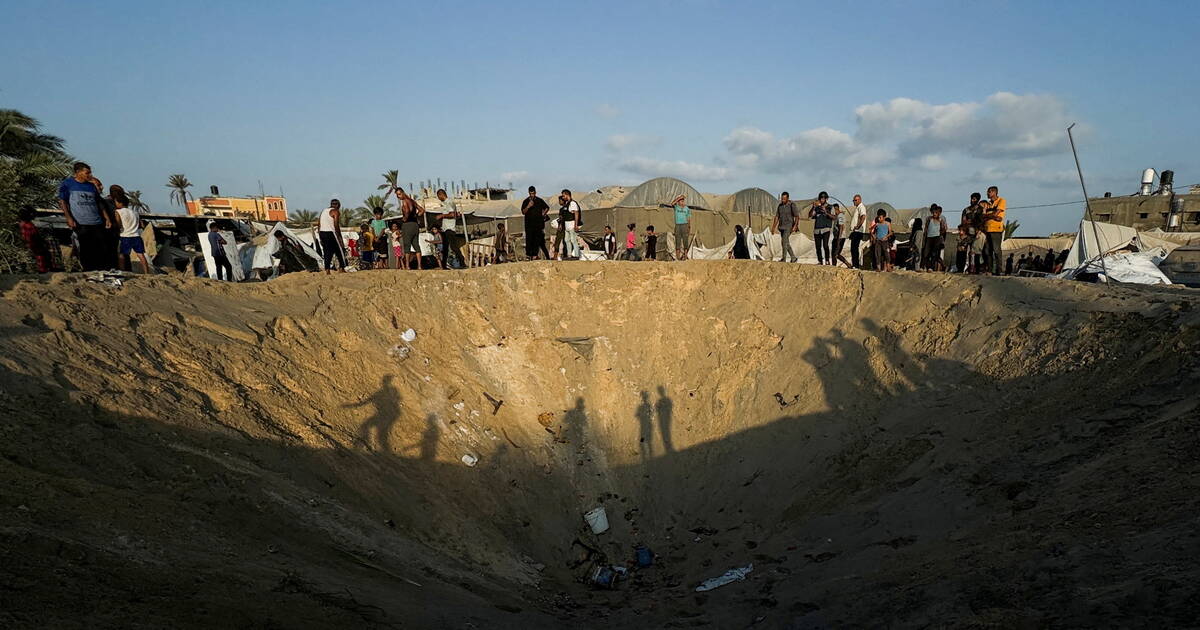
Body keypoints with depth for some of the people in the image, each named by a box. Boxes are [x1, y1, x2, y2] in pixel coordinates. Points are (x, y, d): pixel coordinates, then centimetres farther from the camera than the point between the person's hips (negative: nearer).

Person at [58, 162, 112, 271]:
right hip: (80, 224, -4)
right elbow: (62, 202, 0)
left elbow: (99, 204, 22)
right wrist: (69, 218, -12)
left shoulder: (91, 186, 18)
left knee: (100, 250, 2)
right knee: (85, 251, -3)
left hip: (97, 223, 4)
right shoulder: (67, 184, 4)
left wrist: (107, 218, 13)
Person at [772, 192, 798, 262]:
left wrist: (795, 226, -24)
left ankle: (784, 259, -16)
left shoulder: (792, 205, -9)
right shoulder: (779, 206, 8)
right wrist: (773, 228, 4)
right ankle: (793, 258, 21)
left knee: (784, 241, -18)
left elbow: (797, 216, -12)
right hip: (781, 227, 6)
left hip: (788, 227, -6)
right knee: (786, 243, 9)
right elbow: (776, 217, 10)